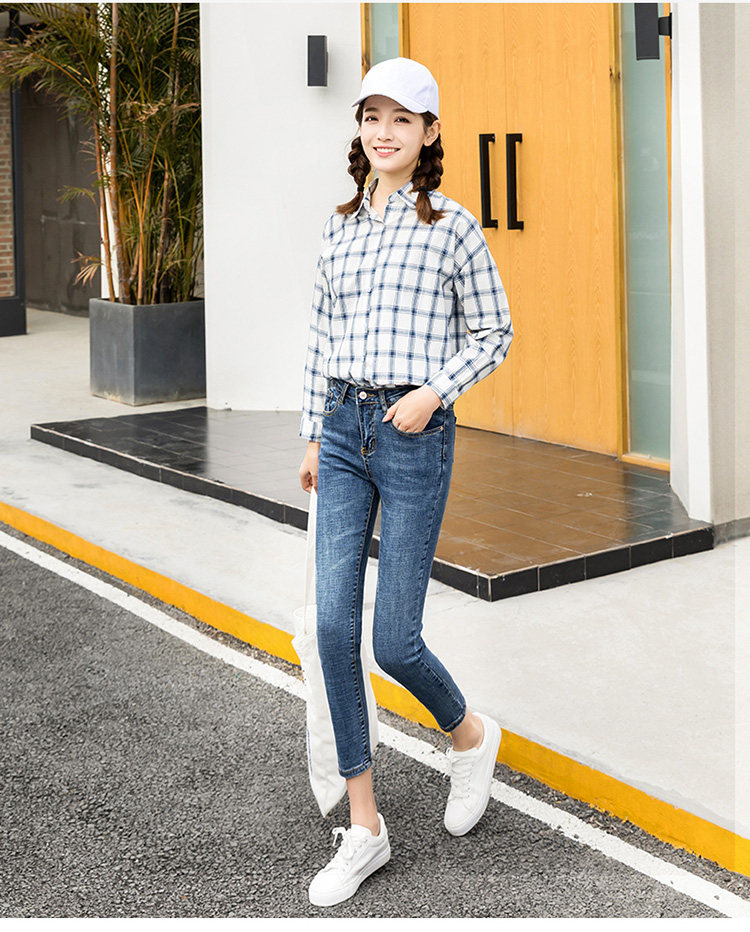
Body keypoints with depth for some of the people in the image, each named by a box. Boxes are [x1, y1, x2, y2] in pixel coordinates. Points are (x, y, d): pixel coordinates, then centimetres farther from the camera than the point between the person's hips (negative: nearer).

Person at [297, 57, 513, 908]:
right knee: (334, 627, -1)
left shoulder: (453, 226, -2)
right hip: (343, 432, 5)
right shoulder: (340, 226, 11)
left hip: (416, 436, -4)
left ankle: (469, 736, 31)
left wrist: (434, 391, -13)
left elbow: (493, 334, 2)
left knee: (393, 640, -4)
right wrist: (313, 435, 14)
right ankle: (363, 828, 10)